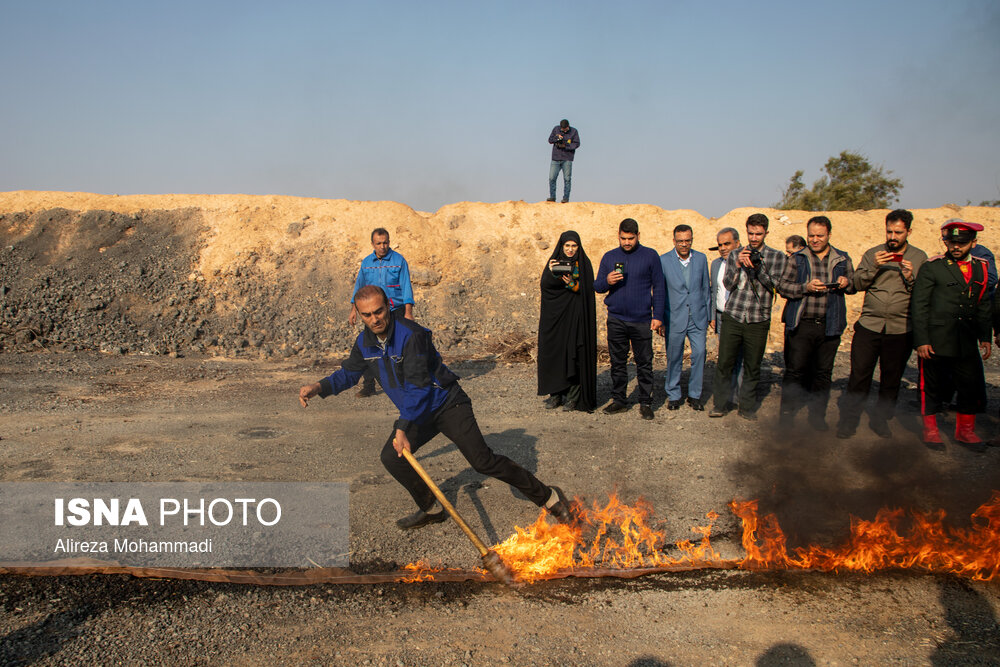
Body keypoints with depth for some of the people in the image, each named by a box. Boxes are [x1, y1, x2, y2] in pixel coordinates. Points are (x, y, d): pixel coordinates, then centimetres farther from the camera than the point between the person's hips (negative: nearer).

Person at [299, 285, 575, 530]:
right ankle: (431, 509, 16)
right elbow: (348, 374, 14)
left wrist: (402, 429, -31)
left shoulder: (411, 335, -25)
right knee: (391, 457, -5)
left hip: (447, 405, -7)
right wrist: (319, 386, -4)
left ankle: (548, 497, -2)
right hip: (416, 413, 7)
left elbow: (418, 387, -27)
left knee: (483, 461, -14)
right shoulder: (365, 343, -2)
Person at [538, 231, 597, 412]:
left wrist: (573, 284, -23)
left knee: (574, 353, -6)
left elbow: (588, 289, -5)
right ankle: (556, 393, 9)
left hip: (575, 315, -2)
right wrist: (550, 273, -23)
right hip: (555, 315, 3)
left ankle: (573, 395, 0)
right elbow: (544, 286, -4)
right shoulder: (554, 261, 8)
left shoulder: (584, 263, 3)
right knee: (553, 352, 1)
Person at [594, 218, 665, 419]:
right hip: (616, 319, 2)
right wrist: (607, 281, -11)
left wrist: (657, 315, -2)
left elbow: (658, 287, 4)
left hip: (641, 320, -2)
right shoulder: (609, 257, 9)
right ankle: (618, 400, 17)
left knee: (644, 363, 2)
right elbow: (597, 286, 12)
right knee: (617, 361, 7)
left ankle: (645, 403, 11)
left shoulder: (650, 256, 2)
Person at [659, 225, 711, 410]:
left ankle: (694, 395, 12)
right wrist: (659, 320, -1)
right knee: (674, 358, 6)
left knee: (699, 354, -2)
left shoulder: (701, 259, 4)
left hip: (697, 318, 2)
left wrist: (708, 316, 10)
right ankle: (673, 395, 21)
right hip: (675, 318, -2)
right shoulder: (663, 260, -4)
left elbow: (706, 289, 11)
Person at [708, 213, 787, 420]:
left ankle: (747, 407, 19)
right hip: (733, 316, 1)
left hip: (758, 320, -1)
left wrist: (757, 267, -17)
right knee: (724, 362, 2)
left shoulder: (777, 256, 5)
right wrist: (738, 266, -12)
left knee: (752, 366, 6)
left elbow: (774, 285, -4)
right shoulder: (735, 255, 9)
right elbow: (728, 284, 3)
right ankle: (719, 404, 14)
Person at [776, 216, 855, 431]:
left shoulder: (843, 259, 10)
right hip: (801, 325, -2)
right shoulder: (797, 259, 5)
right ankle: (787, 413, 12)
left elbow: (854, 286, 17)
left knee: (823, 373, 8)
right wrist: (806, 287, -16)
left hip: (830, 326, 2)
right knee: (795, 370, 0)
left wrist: (846, 284, -6)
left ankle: (817, 414, 20)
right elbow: (782, 286, -1)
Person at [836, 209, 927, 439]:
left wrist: (911, 279, -14)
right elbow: (857, 284, -2)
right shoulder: (873, 254, 6)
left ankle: (880, 419, 26)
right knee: (859, 377, 0)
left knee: (891, 380, 10)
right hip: (869, 325, 0)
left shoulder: (919, 258, 5)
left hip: (900, 330, 1)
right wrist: (873, 267, -16)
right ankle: (848, 420, 11)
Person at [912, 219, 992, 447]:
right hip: (935, 341, -4)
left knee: (973, 387, 6)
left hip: (967, 342, 4)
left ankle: (965, 430, 24)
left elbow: (983, 306, 17)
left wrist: (985, 337, 11)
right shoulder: (931, 267, -4)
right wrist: (921, 340, -11)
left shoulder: (980, 268, 10)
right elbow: (918, 306, -6)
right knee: (931, 387, 7)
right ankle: (930, 430, 23)